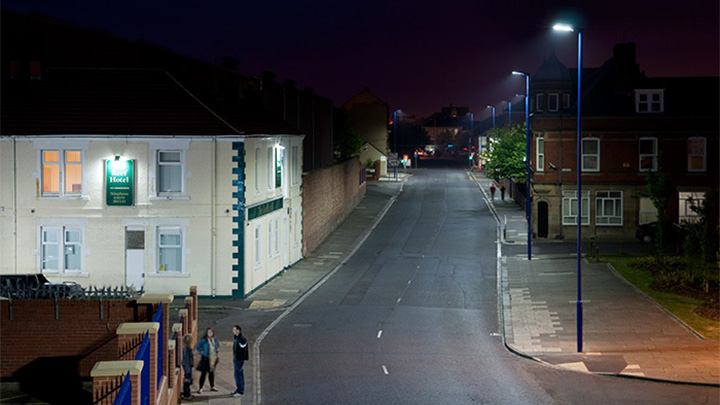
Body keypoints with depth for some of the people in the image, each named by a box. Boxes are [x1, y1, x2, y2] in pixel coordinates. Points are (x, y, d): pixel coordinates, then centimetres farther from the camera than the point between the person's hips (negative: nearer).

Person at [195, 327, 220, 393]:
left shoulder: (215, 339, 5)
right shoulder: (203, 340, -12)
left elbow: (218, 345, 23)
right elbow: (197, 348, -6)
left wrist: (217, 349, 6)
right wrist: (202, 353, -13)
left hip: (213, 358, 5)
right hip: (206, 358, -5)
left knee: (212, 372, 16)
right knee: (204, 373, -5)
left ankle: (212, 387, 29)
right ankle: (200, 388, 0)